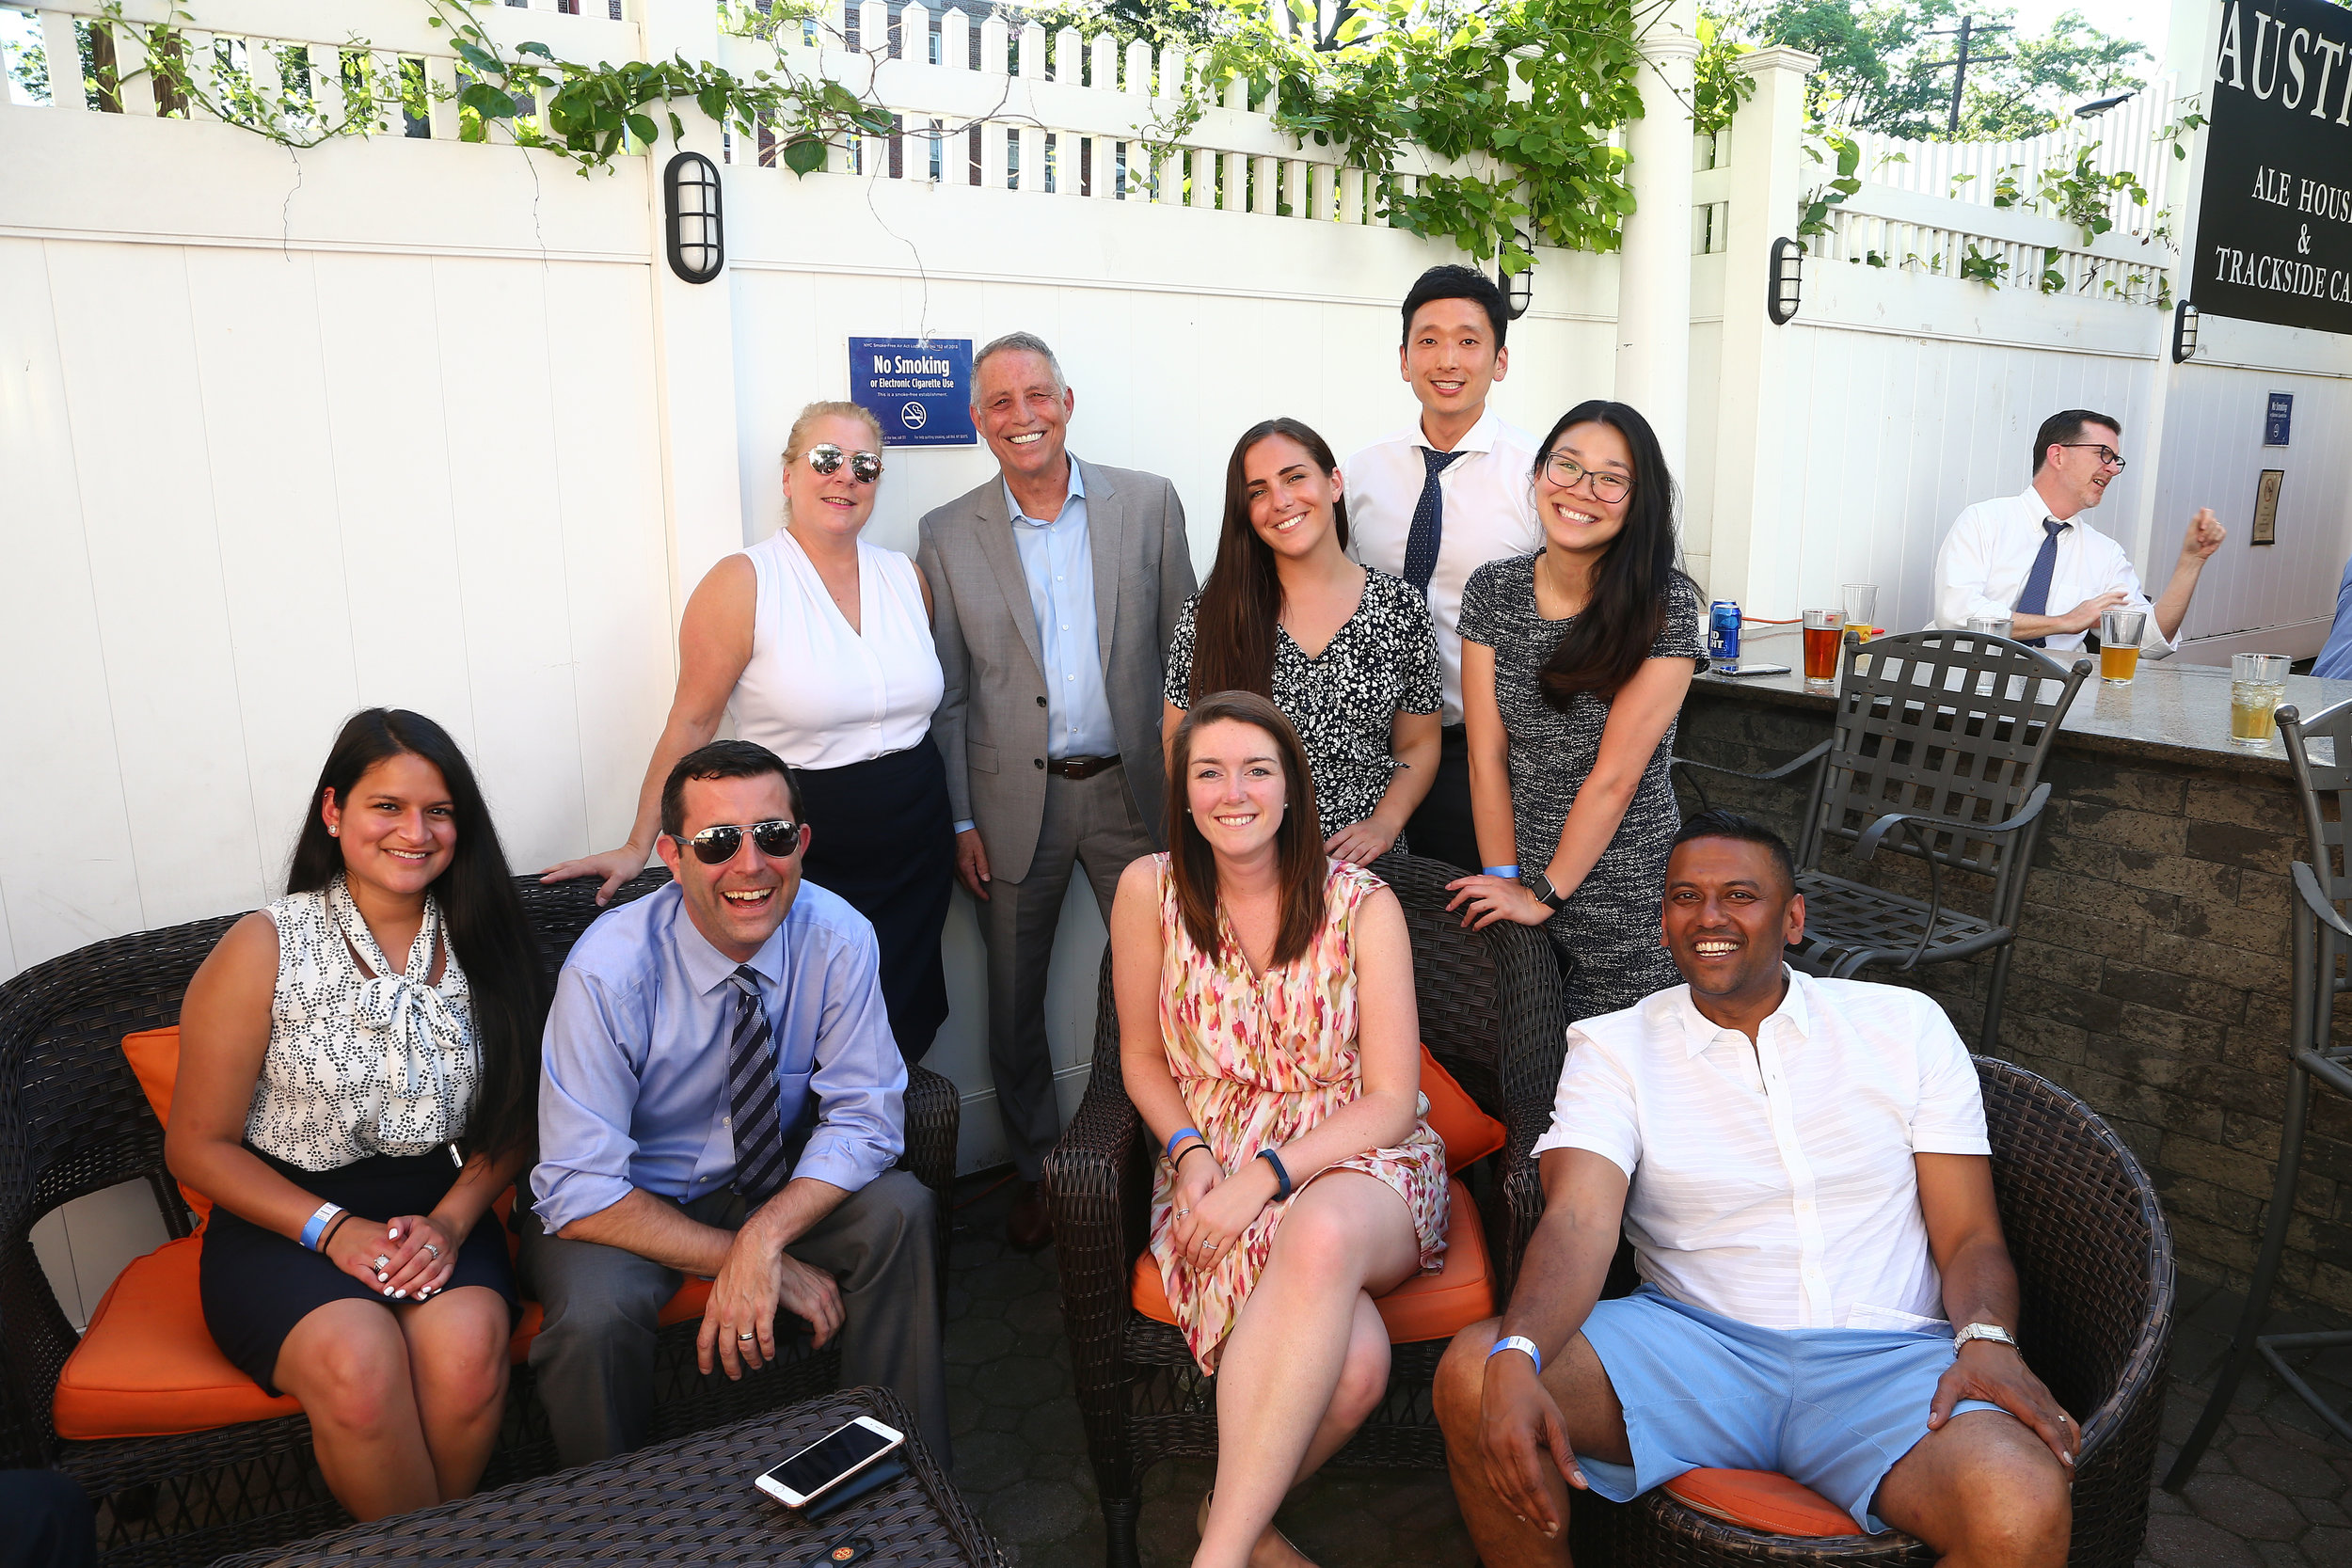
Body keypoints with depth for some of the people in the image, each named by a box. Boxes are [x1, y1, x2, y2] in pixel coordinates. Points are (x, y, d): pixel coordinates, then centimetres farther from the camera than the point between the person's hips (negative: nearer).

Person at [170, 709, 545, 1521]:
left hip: (438, 1215, 2)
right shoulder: (264, 949, -5)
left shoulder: (479, 946, 4)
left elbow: (511, 1123, 9)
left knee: (467, 1348, -29)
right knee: (357, 1359, -31)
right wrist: (333, 1229, -13)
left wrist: (451, 1220, -9)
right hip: (283, 1221, -2)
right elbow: (197, 1146, -2)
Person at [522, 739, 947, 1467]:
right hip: (627, 1202, -2)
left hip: (778, 1185, 3)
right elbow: (581, 1193, -24)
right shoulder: (608, 971, -26)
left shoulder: (838, 938, -18)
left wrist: (763, 1241, -30)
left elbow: (864, 1117, -14)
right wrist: (754, 1262, -26)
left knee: (899, 1211, -24)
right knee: (595, 1314, -32)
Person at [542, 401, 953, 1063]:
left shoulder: (906, 576, 7)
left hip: (918, 853, 5)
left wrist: (959, 825, 16)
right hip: (802, 855, -5)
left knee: (905, 1025, 12)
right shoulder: (743, 584, -9)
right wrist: (638, 846, -8)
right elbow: (690, 723, -7)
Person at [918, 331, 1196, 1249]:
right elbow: (948, 692, 3)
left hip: (1131, 788, 0)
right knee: (1013, 1002, 11)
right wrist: (960, 819, -1)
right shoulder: (948, 535, 2)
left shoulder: (1149, 503, 2)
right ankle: (1035, 1169, 31)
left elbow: (1186, 651, 4)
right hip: (1015, 798, 1)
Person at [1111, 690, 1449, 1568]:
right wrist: (1191, 1154, -10)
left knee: (1319, 1234, -39)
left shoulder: (1362, 905, -5)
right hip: (1213, 1170, 0)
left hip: (1358, 1169, 1)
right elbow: (1142, 1058, 10)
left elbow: (1391, 1100, -6)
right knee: (1353, 1359, -32)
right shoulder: (1151, 891, -2)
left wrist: (1264, 1175, -19)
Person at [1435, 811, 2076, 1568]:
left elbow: (1970, 1237, 8)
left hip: (1884, 1359, 1)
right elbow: (1579, 1223, -10)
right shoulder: (1612, 1046, 6)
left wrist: (1987, 1340, -16)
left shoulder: (1905, 1025, 9)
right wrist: (1516, 1358, -29)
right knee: (1473, 1375, -25)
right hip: (1691, 1345, 0)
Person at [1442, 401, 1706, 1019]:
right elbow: (1486, 753, -3)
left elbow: (1616, 775, -16)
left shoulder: (1667, 607, -14)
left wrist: (1544, 895, -14)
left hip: (1624, 899, -3)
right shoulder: (1492, 590, -2)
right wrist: (1505, 879, -7)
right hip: (1515, 882, 4)